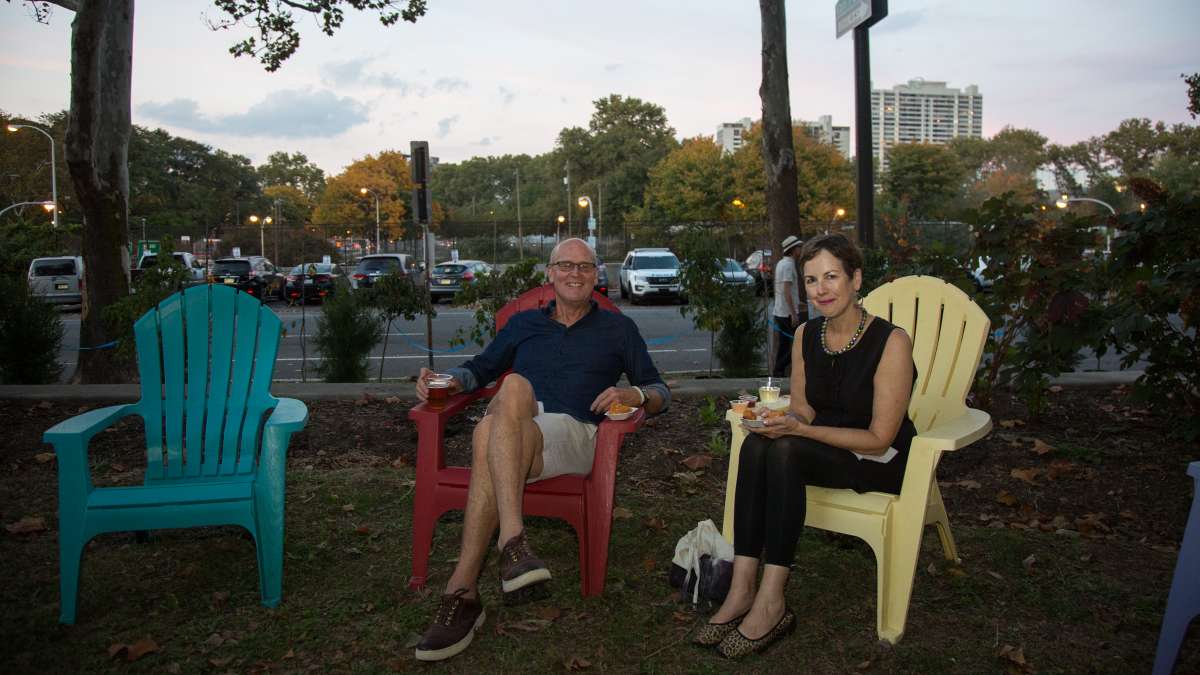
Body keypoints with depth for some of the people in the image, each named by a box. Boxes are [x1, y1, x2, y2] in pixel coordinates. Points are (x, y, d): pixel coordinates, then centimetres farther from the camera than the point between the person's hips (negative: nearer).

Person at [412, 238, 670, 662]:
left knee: (490, 435, -36)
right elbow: (479, 369, 28)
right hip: (510, 433, 2)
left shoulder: (618, 329, 21)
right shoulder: (524, 324, 28)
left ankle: (462, 593, -40)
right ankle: (512, 539, -48)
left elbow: (661, 393, 18)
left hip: (574, 435, -2)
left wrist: (634, 395, -6)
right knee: (515, 386, -36)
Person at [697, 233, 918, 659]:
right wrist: (781, 418, -16)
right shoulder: (806, 335, 2)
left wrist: (798, 428, -27)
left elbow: (879, 438, -19)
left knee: (785, 450, -32)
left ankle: (770, 602, -30)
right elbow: (802, 407, 8)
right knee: (757, 443, -25)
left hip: (881, 462, -6)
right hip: (824, 446, 6)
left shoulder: (891, 342, -18)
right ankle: (742, 587, -28)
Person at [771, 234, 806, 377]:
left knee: (783, 344, 12)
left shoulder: (781, 263, 14)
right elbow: (787, 291, -21)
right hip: (787, 313, -10)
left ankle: (778, 372, 14)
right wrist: (794, 314, -21)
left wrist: (797, 305, 29)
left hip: (780, 311, 10)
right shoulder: (788, 265, -15)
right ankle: (778, 370, -2)